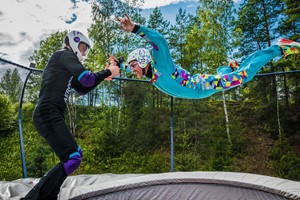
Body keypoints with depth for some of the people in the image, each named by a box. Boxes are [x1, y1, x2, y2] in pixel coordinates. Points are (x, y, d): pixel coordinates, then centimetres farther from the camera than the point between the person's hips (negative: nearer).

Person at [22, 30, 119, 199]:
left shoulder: (66, 68, 26)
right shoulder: (65, 55, -3)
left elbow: (83, 89, 27)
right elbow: (86, 79, -15)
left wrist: (104, 76, 19)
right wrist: (108, 72, 0)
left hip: (52, 116, 11)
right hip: (48, 114, -11)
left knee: (76, 153, 16)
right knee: (72, 159, -19)